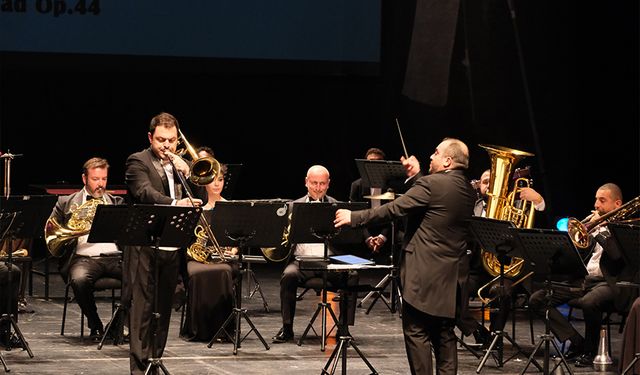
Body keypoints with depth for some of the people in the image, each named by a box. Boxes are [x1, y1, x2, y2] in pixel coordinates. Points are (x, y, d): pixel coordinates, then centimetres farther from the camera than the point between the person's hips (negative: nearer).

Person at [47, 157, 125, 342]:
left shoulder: (117, 203, 24)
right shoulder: (66, 202, 19)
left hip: (115, 256, 2)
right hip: (83, 257, -2)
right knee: (79, 280, -36)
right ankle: (95, 326, -14)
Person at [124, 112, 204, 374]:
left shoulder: (181, 165, 17)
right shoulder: (138, 162, -3)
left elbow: (197, 198, 10)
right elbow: (145, 193, -21)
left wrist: (186, 173, -6)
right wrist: (175, 203, -38)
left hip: (172, 247, 6)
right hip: (144, 247, -6)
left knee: (163, 310, 9)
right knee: (142, 309, -8)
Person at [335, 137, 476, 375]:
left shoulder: (431, 184, -15)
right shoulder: (468, 191, 9)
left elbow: (394, 209, -14)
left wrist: (354, 217, -7)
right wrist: (416, 177, 20)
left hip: (424, 274, -8)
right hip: (451, 276, 8)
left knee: (416, 331, -2)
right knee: (444, 334, 12)